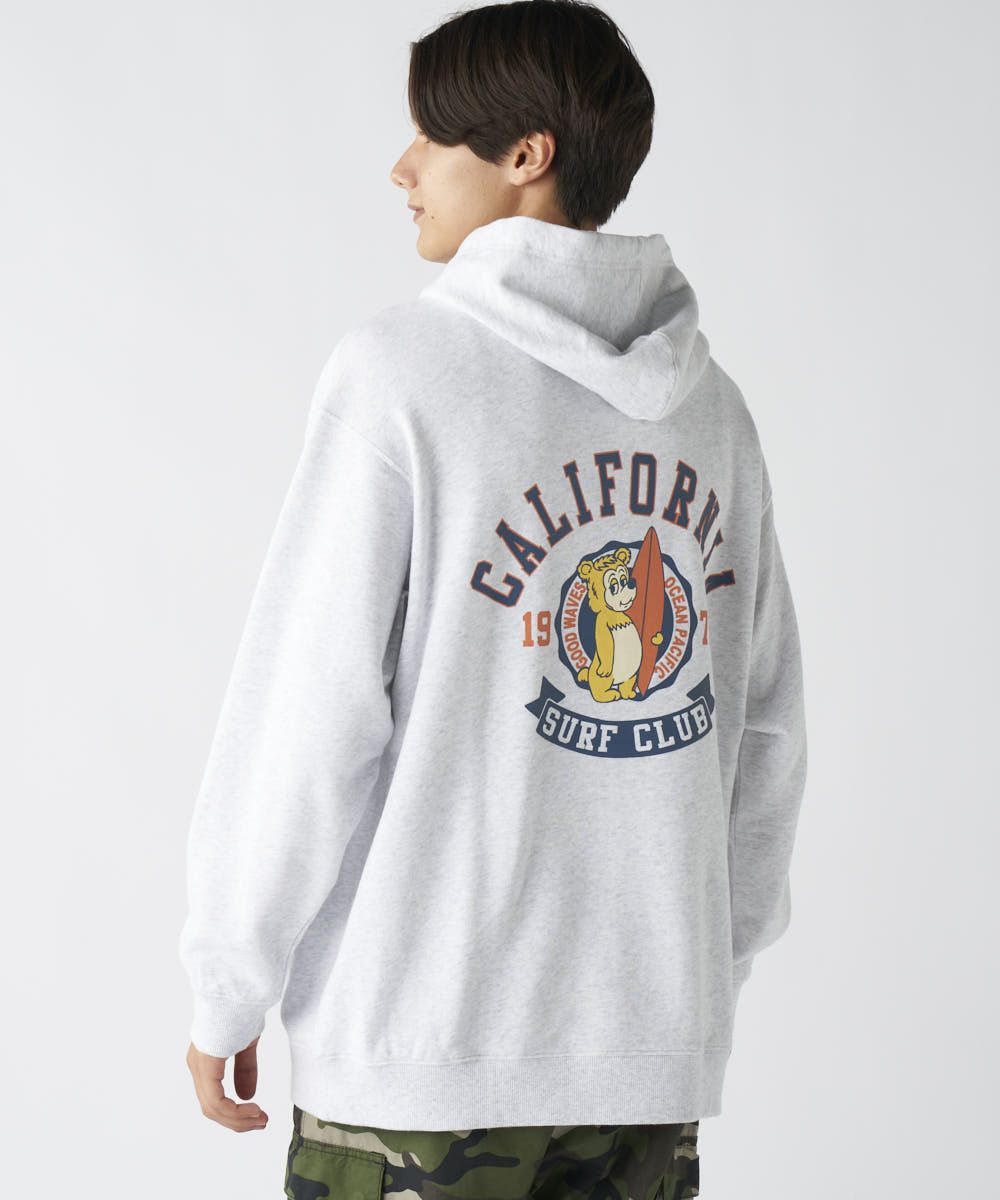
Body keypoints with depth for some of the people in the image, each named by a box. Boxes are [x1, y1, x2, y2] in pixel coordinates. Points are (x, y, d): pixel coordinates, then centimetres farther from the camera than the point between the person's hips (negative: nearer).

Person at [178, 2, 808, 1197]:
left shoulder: (402, 369, -9)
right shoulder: (709, 404, 8)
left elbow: (309, 709, -10)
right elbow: (762, 730, 13)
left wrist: (227, 989, -2)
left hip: (429, 1046, -5)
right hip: (655, 1052, 6)